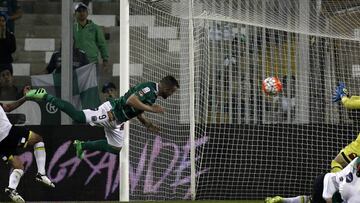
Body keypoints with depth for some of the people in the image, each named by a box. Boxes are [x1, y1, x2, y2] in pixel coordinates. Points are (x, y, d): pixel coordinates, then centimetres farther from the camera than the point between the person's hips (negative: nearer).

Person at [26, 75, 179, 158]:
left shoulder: (153, 95, 15)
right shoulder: (149, 88, -18)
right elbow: (130, 101, -31)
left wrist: (147, 124, 15)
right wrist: (150, 109, -26)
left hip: (117, 122, 10)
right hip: (110, 112, -10)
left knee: (116, 148, 12)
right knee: (79, 117, -16)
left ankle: (83, 146, 25)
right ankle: (45, 97, -6)